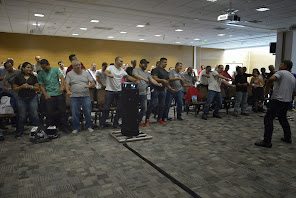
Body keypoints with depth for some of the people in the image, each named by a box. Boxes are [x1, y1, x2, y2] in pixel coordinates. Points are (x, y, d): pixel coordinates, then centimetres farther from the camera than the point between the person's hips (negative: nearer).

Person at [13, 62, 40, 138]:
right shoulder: (18, 77, 5)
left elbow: (37, 88, 6)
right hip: (22, 99, 0)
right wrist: (22, 87, -12)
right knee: (22, 116, 4)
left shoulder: (33, 77, 8)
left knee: (34, 115, -2)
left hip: (32, 98, 0)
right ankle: (20, 132, 17)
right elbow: (15, 89, 5)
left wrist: (31, 87, -11)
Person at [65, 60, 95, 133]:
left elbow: (93, 83, 4)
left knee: (88, 113, 3)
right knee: (75, 114, 4)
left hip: (86, 96, 1)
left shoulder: (86, 73, 8)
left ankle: (88, 126, 21)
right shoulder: (69, 74, 5)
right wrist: (68, 91, -23)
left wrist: (89, 86, -18)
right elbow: (67, 84, -4)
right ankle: (76, 128, 20)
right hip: (74, 97, -1)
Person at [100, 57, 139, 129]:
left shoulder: (122, 71, 12)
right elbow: (106, 72, -22)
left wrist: (135, 80, -7)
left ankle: (116, 123, 20)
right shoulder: (110, 67, -3)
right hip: (110, 91, -5)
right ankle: (102, 124, 12)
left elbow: (128, 77, 8)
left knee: (119, 108, 6)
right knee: (106, 108, -1)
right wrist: (109, 75, -45)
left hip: (119, 91, 5)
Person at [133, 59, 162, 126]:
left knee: (144, 108, 8)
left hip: (143, 93, 6)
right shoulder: (136, 70, -1)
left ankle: (139, 120, 25)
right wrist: (144, 79, -35)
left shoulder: (147, 74, 16)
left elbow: (152, 80, 4)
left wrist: (158, 84, -16)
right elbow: (136, 75, -23)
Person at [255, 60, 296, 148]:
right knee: (283, 118, 25)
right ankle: (288, 138, 32)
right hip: (287, 101, 9)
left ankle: (267, 141, -10)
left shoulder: (281, 72, -6)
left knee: (268, 119, -8)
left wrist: (267, 88, -12)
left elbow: (272, 79, -26)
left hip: (278, 100, -9)